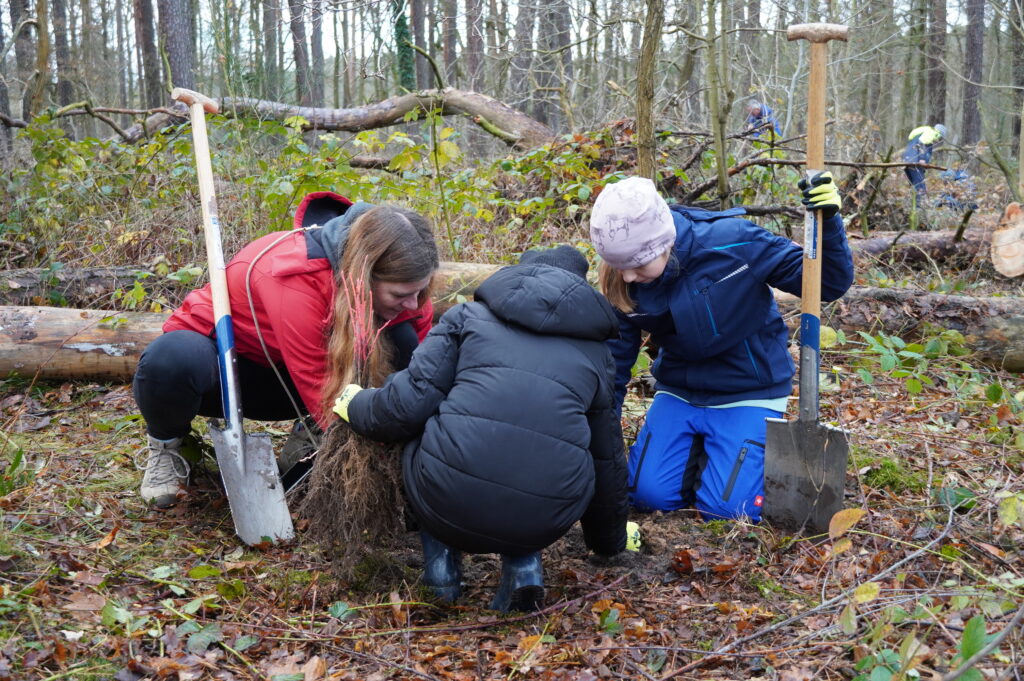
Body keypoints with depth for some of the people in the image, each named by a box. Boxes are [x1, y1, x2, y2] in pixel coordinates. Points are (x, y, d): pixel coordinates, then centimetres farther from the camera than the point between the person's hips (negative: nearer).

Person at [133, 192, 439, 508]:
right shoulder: (294, 277, -36)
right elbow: (326, 400, -34)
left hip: (279, 377, 5)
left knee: (402, 341, -22)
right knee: (172, 361, -42)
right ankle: (166, 443, -6)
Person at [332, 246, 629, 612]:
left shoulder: (469, 315, 16)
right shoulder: (595, 351, 24)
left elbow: (409, 404, 5)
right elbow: (607, 455, 31)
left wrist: (356, 406, 28)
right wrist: (611, 538, 47)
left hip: (449, 501, -1)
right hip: (546, 522, 2)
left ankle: (441, 568, 19)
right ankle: (524, 568, 13)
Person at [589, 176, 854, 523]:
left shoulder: (732, 241, -26)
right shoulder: (624, 285, -14)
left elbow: (830, 283, -17)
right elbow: (614, 362, -3)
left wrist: (828, 221, -35)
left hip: (748, 392, -3)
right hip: (678, 391, 4)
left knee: (727, 507, -16)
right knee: (648, 494, -11)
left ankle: (763, 443, 15)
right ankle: (698, 448, 19)